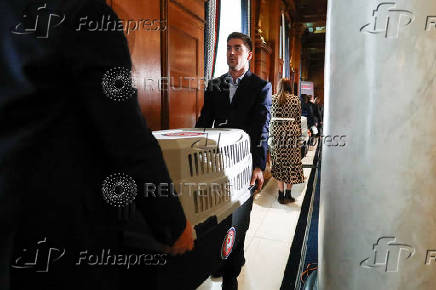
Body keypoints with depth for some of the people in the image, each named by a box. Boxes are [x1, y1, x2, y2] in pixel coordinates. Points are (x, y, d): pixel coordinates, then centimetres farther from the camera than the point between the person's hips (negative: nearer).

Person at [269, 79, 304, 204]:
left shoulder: (272, 98, 5)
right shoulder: (296, 99, 4)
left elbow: (269, 117, 5)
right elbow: (298, 119, 4)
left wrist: (270, 133, 12)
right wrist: (299, 133, 13)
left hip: (276, 131, 1)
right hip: (291, 131, -1)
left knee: (278, 163, 8)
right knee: (291, 163, 7)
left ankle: (281, 195, 10)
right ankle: (288, 195, 11)